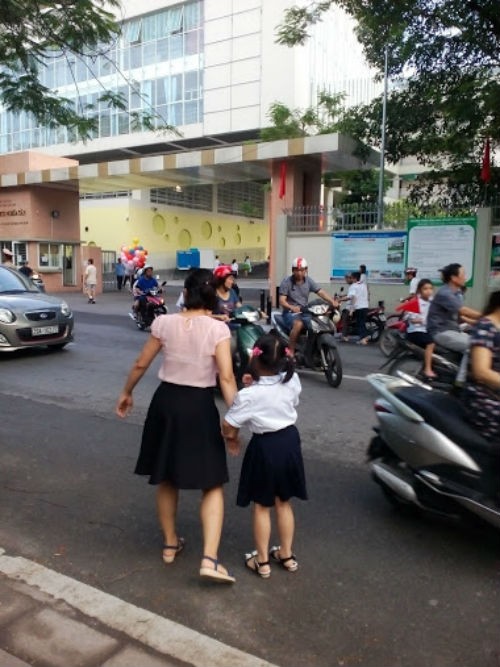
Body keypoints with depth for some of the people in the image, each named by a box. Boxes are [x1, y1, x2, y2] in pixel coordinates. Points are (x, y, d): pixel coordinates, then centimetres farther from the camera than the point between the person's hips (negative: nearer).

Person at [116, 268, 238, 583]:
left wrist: (126, 393, 21)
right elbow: (226, 377, -16)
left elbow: (141, 364, 5)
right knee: (213, 485, 7)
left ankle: (170, 544, 35)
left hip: (166, 401, 3)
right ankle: (210, 560, -2)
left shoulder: (164, 322, -2)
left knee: (166, 478, 21)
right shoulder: (218, 328, -10)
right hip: (200, 406, -3)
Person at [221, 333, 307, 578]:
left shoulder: (249, 395, -22)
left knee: (262, 506, 12)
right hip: (289, 441, 5)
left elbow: (227, 427, -15)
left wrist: (232, 439, 8)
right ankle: (286, 555, 33)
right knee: (284, 503, 20)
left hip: (265, 447, -5)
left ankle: (262, 561, 25)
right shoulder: (292, 380, -9)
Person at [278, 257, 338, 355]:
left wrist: (332, 302, -22)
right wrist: (292, 307, -34)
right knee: (298, 324, -36)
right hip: (290, 312, -5)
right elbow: (282, 301, -13)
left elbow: (321, 292, -3)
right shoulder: (286, 282, -4)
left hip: (305, 312, 5)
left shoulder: (309, 281, 8)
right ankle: (291, 352, -28)